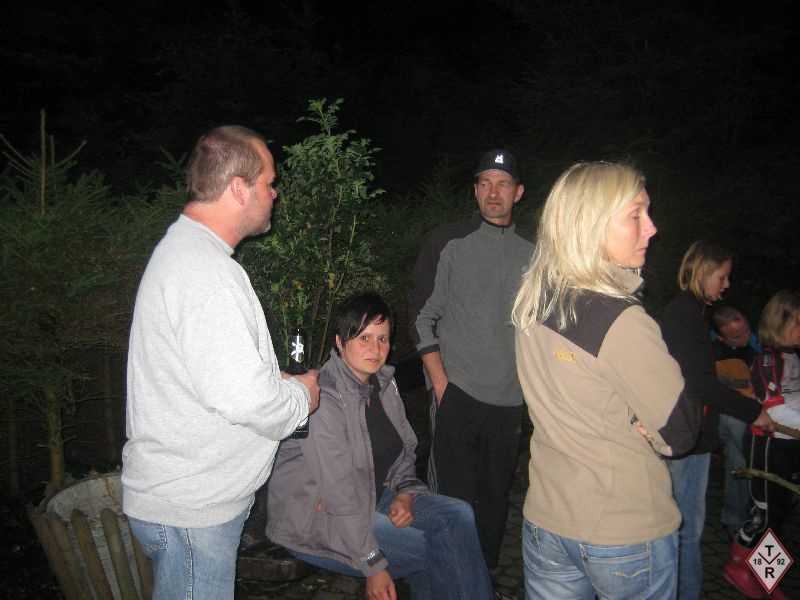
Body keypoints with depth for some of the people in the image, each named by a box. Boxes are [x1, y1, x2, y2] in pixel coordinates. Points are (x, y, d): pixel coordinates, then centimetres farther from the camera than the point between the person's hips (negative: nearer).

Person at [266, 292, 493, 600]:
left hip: (374, 497, 7)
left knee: (458, 514, -12)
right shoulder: (325, 399, -25)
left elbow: (406, 447, 14)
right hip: (317, 517, -7)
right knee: (433, 550, -18)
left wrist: (405, 492, -5)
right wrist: (374, 567, -20)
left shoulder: (384, 383, 1)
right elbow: (339, 493, -24)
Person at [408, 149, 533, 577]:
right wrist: (440, 383, -9)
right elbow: (421, 316, -3)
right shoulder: (448, 242, -1)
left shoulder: (529, 253, 10)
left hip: (509, 399, 4)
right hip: (457, 394, -4)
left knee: (495, 497, 13)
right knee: (454, 498, 1)